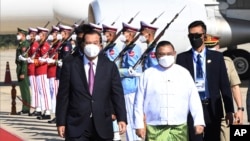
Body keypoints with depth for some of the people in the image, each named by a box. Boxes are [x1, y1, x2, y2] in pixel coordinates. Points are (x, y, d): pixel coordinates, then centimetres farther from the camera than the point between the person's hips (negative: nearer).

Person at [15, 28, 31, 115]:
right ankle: (25, 109, 16)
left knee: (25, 89, -6)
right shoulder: (20, 44, 16)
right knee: (23, 88, 11)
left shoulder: (25, 44, -13)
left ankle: (26, 109, -3)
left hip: (23, 69, -10)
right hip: (19, 68, 10)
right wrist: (19, 71, 16)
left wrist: (22, 72, -22)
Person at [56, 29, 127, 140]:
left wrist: (121, 118, -11)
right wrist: (61, 122, -2)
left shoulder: (110, 66, 4)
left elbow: (117, 94, 1)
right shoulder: (70, 65, 1)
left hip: (102, 126, 2)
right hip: (77, 125, -1)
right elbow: (63, 96, 2)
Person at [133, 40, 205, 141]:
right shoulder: (148, 74, 4)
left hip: (179, 128, 1)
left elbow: (194, 100, 5)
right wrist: (139, 125, 0)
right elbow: (139, 102, 5)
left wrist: (198, 122, -3)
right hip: (155, 129, -1)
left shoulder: (184, 73, 7)